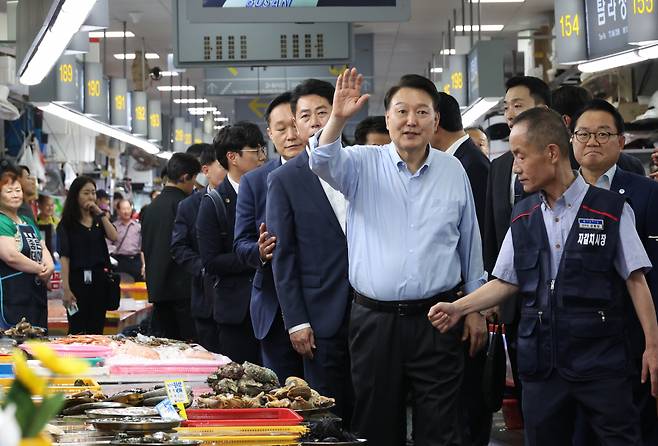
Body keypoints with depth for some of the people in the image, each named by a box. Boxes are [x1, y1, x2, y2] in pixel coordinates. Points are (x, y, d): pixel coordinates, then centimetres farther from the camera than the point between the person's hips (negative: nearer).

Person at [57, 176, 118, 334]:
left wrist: (101, 214, -5)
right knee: (77, 331, -4)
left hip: (99, 278, 4)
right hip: (78, 279, -4)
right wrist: (66, 288, -16)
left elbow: (114, 237, -5)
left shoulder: (99, 220, 13)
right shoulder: (67, 224, -1)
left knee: (96, 330, 5)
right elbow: (64, 256, -8)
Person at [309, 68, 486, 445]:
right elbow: (324, 163, -19)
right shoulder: (364, 165, 2)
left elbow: (470, 244, 13)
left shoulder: (454, 170, 6)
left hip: (437, 320, 0)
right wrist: (338, 119, -36)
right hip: (374, 319, 0)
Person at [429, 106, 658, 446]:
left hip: (599, 358, -4)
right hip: (541, 362, 4)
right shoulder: (523, 217, 9)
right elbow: (506, 282, 12)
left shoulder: (611, 211, -6)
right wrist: (457, 308, 1)